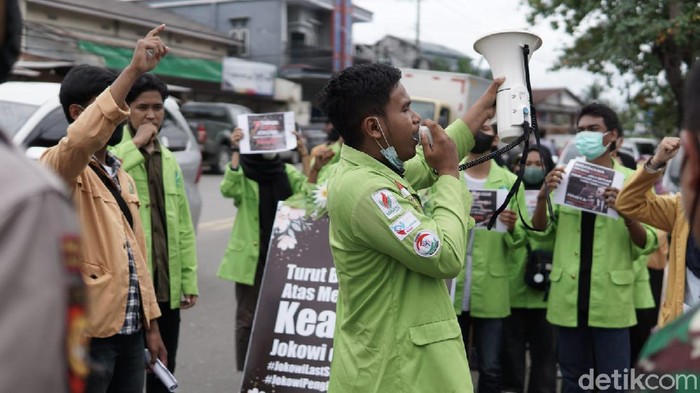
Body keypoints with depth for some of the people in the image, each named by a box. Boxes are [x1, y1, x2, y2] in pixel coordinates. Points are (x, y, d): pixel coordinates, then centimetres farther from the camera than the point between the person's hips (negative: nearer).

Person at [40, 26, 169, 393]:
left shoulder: (122, 175, 15)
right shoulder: (58, 166, -9)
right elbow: (80, 141, -34)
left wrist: (150, 324, 15)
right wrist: (134, 70, -39)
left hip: (128, 331, 7)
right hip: (86, 333, -7)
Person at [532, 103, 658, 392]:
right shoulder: (564, 176, 7)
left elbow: (647, 245, -3)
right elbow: (542, 233, 6)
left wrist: (626, 214, -22)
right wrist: (542, 197, -12)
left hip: (611, 298, -3)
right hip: (569, 295, 3)